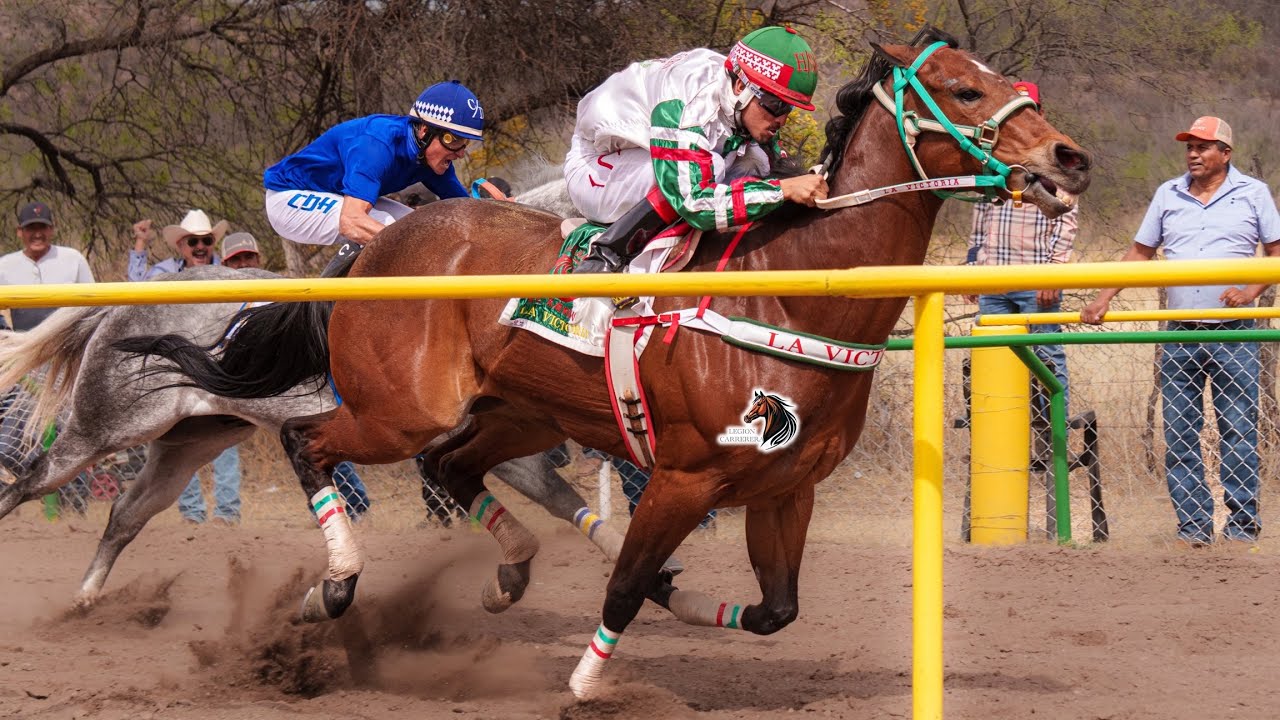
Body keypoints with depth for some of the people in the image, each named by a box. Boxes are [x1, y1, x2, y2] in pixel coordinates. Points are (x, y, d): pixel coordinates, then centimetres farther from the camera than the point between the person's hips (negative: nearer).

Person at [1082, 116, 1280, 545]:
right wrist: (1103, 298, 6)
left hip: (1233, 333, -3)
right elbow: (1140, 252, 15)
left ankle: (1242, 525, 3)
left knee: (1238, 431, -2)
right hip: (1180, 334, 3)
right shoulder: (1168, 195, 11)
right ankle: (1193, 526, 5)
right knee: (1179, 435, 1)